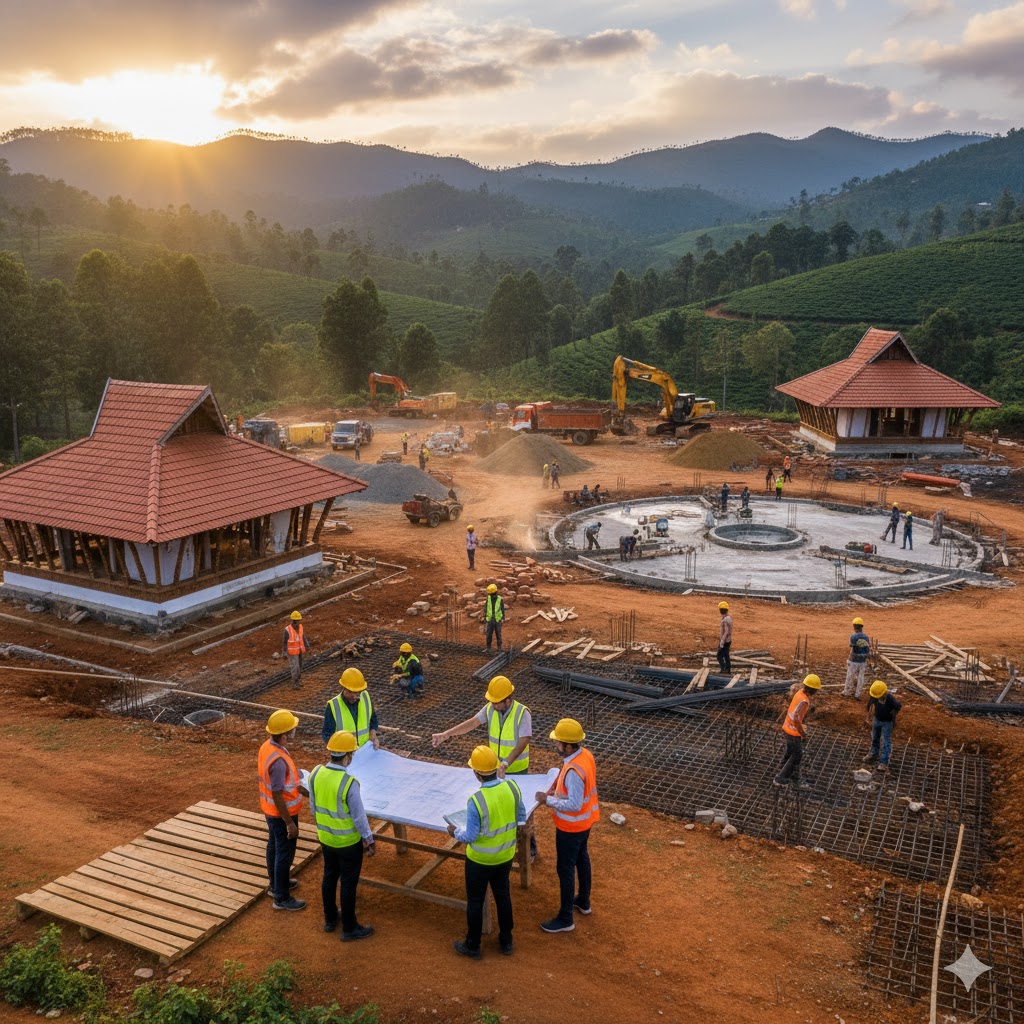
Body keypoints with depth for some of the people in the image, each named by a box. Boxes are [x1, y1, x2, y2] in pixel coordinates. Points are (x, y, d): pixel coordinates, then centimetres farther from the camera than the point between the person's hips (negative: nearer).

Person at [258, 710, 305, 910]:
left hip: (270, 811, 9)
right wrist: (290, 823, -20)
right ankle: (282, 898, 21)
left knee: (274, 847, 25)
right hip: (282, 814, -9)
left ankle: (276, 884, 44)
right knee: (284, 854, 7)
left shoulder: (266, 747, -5)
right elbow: (277, 796, -28)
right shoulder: (278, 761, -34)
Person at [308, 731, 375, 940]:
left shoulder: (316, 774, -13)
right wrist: (368, 840, -6)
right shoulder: (349, 783, -31)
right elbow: (359, 816, -20)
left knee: (329, 877, 23)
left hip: (325, 837, 6)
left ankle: (330, 919, 41)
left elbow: (314, 807, 2)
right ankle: (349, 928, 26)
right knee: (348, 883, 11)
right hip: (348, 842, -6)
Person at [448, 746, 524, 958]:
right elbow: (521, 817, 0)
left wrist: (455, 832, -2)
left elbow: (470, 836, -22)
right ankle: (506, 942, 39)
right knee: (503, 896, 24)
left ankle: (472, 946, 33)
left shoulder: (476, 801, -31)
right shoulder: (512, 787, -15)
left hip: (480, 860, -5)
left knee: (475, 902, 16)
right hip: (505, 856, 5)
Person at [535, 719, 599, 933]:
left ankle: (565, 919, 19)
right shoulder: (585, 754, -6)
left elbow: (574, 805, -32)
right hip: (584, 822, 9)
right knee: (582, 859, 26)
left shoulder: (574, 771, -35)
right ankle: (583, 901, 46)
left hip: (571, 827, -9)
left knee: (565, 869, 5)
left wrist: (548, 800, -24)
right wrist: (558, 787, 1)